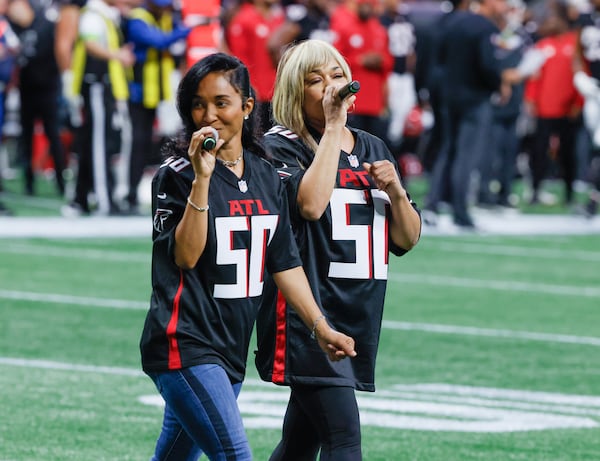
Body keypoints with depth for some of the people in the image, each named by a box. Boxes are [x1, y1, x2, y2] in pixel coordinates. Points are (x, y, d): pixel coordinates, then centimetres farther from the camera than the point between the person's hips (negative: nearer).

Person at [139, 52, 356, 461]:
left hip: (231, 349, 6)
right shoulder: (177, 175, -7)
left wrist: (321, 328, 11)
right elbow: (185, 256, -18)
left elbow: (284, 262, 15)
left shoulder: (266, 177, 11)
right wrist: (202, 178, -25)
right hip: (185, 346, -6)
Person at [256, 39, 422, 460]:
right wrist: (333, 126, -18)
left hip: (359, 321, 7)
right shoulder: (282, 147, -4)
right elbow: (310, 204, -25)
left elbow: (407, 240, 16)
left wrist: (395, 191, -3)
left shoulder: (373, 150, 16)